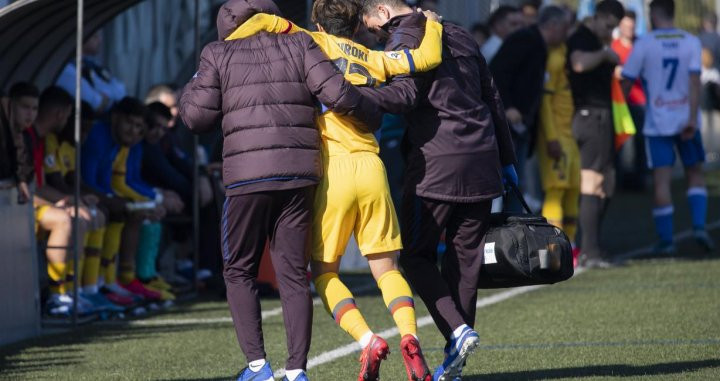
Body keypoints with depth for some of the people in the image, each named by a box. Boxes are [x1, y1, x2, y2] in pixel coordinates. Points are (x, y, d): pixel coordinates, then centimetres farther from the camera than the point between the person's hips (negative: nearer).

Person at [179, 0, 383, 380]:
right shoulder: (298, 45, 12)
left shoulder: (219, 55, 8)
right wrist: (371, 116, 18)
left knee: (239, 272, 11)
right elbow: (336, 92, 1)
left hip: (247, 177, -2)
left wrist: (192, 87, 23)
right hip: (300, 174, 2)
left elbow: (197, 116, 4)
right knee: (293, 274, 6)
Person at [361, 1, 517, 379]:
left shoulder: (404, 38, -5)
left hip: (437, 162, -7)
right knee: (465, 255, 8)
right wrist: (506, 160, 29)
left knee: (416, 255, 3)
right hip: (481, 160, 7)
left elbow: (404, 94, -22)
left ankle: (456, 329, -16)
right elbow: (493, 100, 23)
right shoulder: (460, 36, 20)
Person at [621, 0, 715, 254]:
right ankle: (699, 226, -1)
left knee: (662, 180, -1)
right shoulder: (691, 43, -1)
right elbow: (694, 82, -10)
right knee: (695, 174, 15)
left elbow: (626, 83, -1)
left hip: (658, 122, -2)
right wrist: (692, 119, -12)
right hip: (686, 119, 2)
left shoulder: (644, 45, -4)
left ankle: (666, 240, -3)